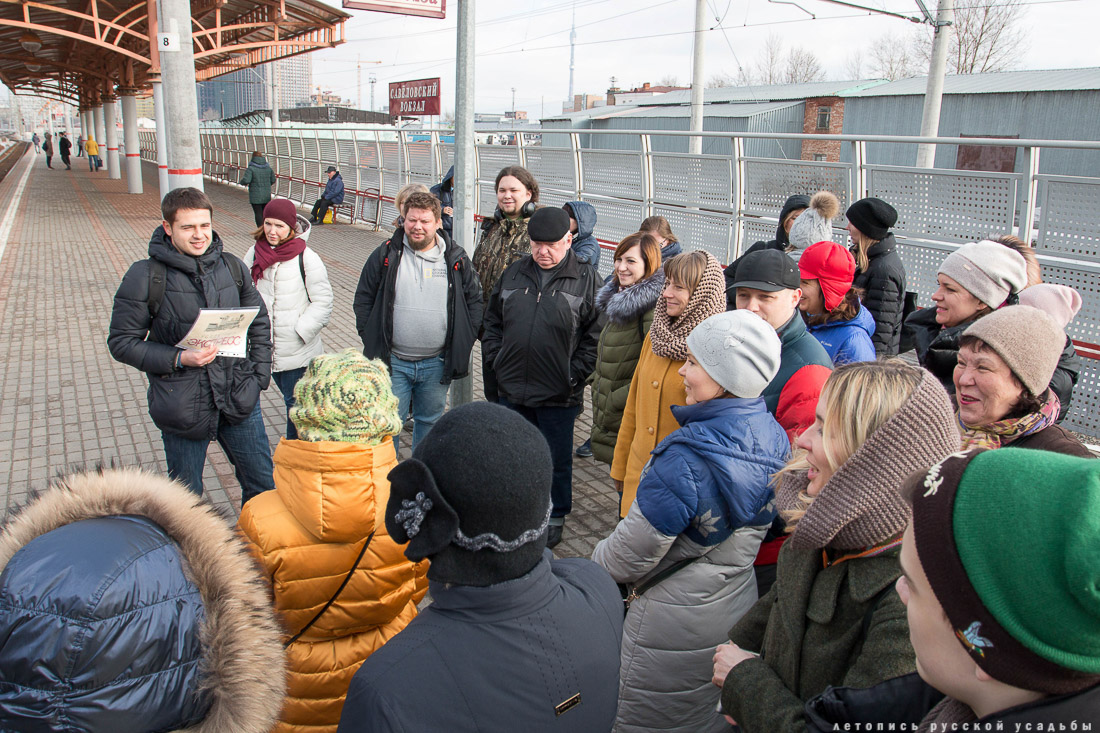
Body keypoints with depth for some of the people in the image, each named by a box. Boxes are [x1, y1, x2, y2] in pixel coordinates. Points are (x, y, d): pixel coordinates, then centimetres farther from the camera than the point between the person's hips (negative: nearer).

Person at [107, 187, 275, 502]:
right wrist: (178, 358, -19)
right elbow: (122, 342, -6)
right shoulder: (145, 276, -9)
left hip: (238, 398, 3)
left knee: (263, 485, 14)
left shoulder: (232, 267, 3)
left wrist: (259, 375, 5)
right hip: (182, 405, -3)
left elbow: (259, 321, 14)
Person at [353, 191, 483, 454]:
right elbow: (363, 299, 6)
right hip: (392, 362, -1)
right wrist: (370, 339, -3)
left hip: (437, 364, 1)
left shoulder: (456, 259, 2)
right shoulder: (385, 256, 0)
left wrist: (463, 342, 0)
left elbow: (474, 300, 8)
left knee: (430, 421, 15)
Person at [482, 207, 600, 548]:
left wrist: (575, 374, -12)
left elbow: (595, 334, -6)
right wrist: (494, 360, 4)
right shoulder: (514, 273, 6)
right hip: (513, 390, 4)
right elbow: (492, 321, 14)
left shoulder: (586, 279, -5)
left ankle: (555, 516, 30)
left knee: (557, 459, 11)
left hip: (559, 395, -3)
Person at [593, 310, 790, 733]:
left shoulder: (685, 459, -33)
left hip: (675, 622, -7)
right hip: (739, 602, 7)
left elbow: (631, 553, -24)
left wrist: (596, 563, -3)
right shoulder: (772, 437, -8)